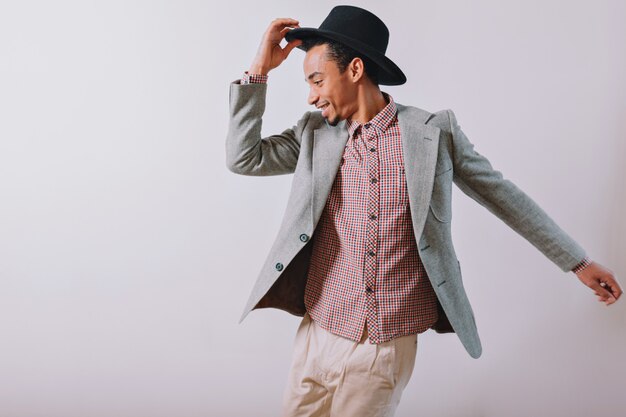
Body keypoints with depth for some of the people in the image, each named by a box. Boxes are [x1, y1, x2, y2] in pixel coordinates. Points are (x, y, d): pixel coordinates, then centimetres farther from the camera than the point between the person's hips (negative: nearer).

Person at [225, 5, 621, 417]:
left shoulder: (435, 130, -4)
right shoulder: (315, 132, 4)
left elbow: (503, 195, 4)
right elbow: (244, 158, 4)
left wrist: (577, 260, 8)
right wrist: (260, 69, -2)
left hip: (390, 348, -2)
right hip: (318, 337, 3)